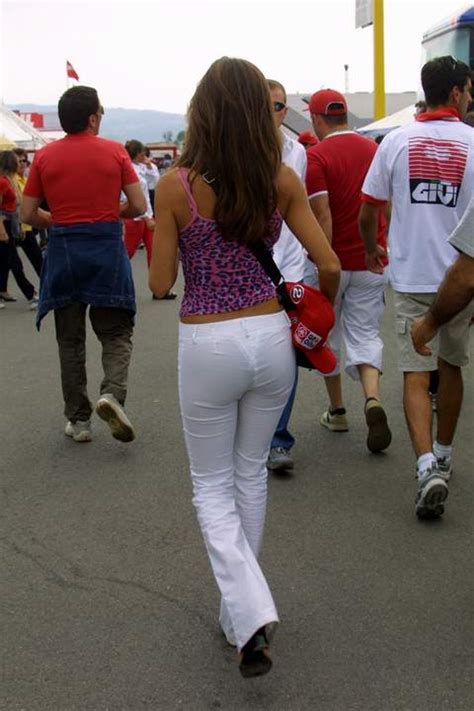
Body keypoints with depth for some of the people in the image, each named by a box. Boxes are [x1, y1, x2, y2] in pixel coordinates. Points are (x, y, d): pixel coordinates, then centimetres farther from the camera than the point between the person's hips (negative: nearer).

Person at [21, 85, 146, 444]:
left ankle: (78, 420, 16)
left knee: (70, 339, 12)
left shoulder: (44, 156, 1)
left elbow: (28, 214, 2)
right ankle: (112, 393, -17)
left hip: (63, 251, 2)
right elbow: (138, 206, -2)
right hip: (107, 247, -1)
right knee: (116, 333, 9)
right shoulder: (114, 151, -3)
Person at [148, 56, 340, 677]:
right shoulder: (283, 179, -5)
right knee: (251, 473, 21)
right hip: (271, 337, 3)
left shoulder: (176, 184, -11)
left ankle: (250, 613, -3)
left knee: (212, 485, 14)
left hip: (207, 346, -3)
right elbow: (329, 266, -3)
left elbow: (160, 282, -7)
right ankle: (240, 612, 33)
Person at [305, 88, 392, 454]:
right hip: (371, 262, 4)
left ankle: (337, 411, 25)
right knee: (366, 335, 7)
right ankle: (373, 399, -19)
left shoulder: (315, 157, -12)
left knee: (327, 335, 14)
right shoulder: (374, 149, 4)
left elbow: (323, 216, -19)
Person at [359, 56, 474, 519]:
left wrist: (371, 250, 23)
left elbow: (367, 211, 4)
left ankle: (427, 466, -17)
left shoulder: (397, 141, 0)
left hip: (411, 277, 0)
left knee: (416, 376, 1)